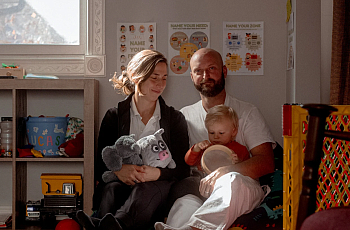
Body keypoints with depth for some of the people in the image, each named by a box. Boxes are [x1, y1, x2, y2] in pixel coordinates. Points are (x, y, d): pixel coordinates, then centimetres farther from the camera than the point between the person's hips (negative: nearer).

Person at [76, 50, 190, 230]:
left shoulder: (175, 119, 14)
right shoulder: (114, 116, 13)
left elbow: (182, 169, 5)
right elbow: (99, 165, 5)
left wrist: (156, 173, -19)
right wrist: (117, 170, -21)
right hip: (121, 185, 1)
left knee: (147, 189, -37)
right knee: (111, 189, -35)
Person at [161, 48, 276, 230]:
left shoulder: (247, 112, 10)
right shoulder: (185, 115, 19)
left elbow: (267, 163, -2)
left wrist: (224, 171, -19)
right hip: (195, 188, 2)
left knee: (232, 180, -38)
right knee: (185, 203, -35)